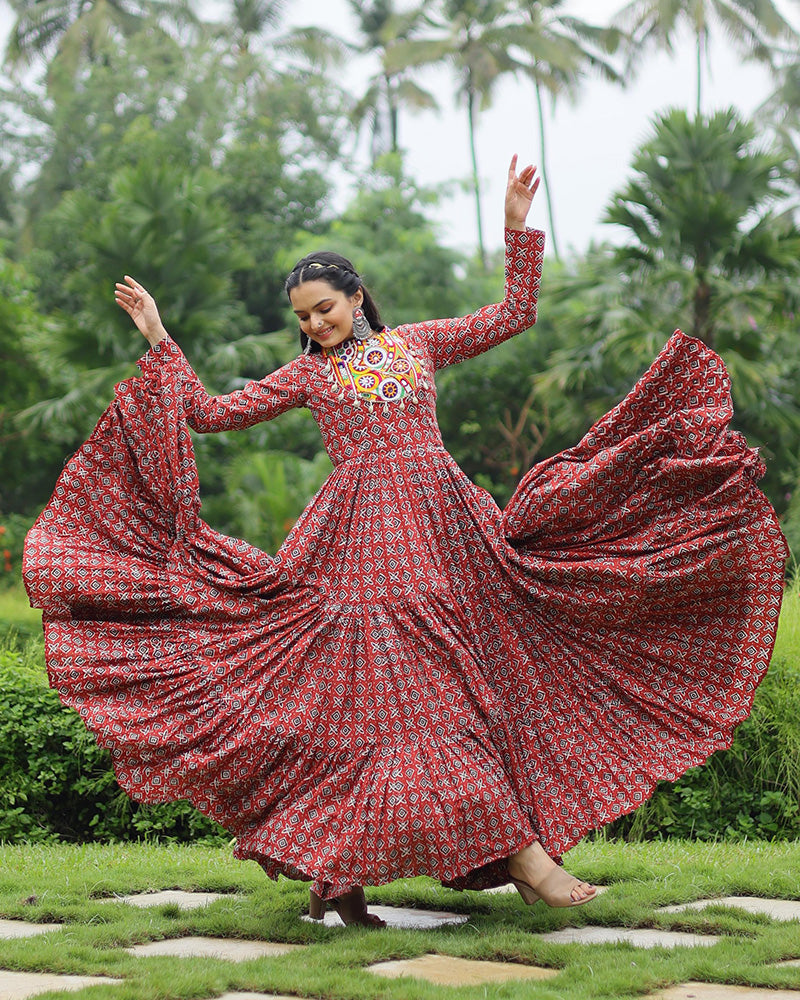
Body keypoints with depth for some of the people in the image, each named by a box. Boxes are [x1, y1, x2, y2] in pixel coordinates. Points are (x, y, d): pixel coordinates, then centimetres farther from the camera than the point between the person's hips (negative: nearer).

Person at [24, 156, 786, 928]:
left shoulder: (419, 342, 18)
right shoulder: (306, 375, 14)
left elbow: (514, 314, 19)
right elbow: (215, 412, 12)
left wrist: (517, 228, 12)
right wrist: (160, 344, 9)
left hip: (447, 520, 3)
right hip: (365, 534, -3)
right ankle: (520, 852, -16)